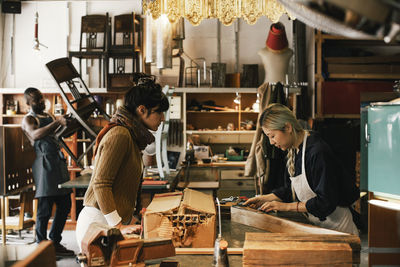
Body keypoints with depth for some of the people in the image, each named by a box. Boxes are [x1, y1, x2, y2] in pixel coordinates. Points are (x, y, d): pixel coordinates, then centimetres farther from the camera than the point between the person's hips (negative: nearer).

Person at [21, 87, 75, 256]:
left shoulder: (48, 116, 23)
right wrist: (57, 122, -32)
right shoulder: (28, 119, -1)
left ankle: (54, 242, 20)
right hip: (44, 162, -8)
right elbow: (35, 135, -23)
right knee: (45, 206, -7)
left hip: (58, 160, 8)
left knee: (65, 204, 9)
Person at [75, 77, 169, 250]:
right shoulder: (120, 135, -12)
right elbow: (100, 183, -18)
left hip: (114, 221, 9)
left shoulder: (133, 137, 17)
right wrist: (118, 226, -20)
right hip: (99, 221, -9)